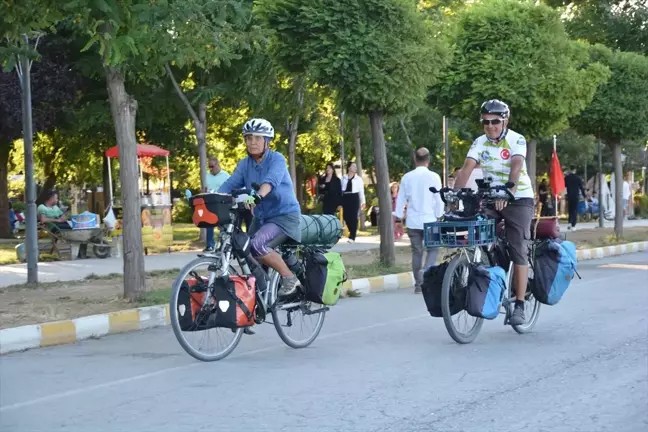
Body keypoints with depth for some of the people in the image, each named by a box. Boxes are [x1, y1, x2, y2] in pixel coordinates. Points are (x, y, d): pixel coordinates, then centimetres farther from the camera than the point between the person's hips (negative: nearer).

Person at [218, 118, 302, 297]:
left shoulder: (277, 159, -13)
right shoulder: (245, 164, 4)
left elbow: (271, 180, -33)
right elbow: (230, 184, -8)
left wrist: (257, 196, -53)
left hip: (285, 215, -7)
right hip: (261, 217, 7)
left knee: (257, 244, -27)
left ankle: (289, 277, -12)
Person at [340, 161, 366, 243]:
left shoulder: (358, 178, 7)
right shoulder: (343, 178, 8)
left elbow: (361, 191, 6)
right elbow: (340, 189, 7)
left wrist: (363, 202, 1)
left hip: (354, 197, -2)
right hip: (345, 198, 2)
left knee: (354, 217, -7)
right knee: (347, 217, 1)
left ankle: (352, 236, -6)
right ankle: (352, 233, 20)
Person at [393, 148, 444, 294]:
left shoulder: (407, 177, 1)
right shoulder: (434, 177, -8)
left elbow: (401, 199, 5)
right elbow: (439, 199, -6)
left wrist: (398, 216, 15)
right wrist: (439, 216, 5)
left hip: (412, 221, 3)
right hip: (429, 220, -3)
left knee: (416, 252, 10)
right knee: (432, 249, 8)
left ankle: (418, 284, 11)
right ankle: (426, 271, -17)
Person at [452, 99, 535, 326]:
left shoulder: (516, 140, -13)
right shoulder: (480, 143, -1)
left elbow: (516, 167, -30)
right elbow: (467, 169, -13)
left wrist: (508, 191, -47)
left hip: (518, 199, -4)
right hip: (490, 199, 4)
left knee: (518, 252, -9)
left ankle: (519, 306, -7)